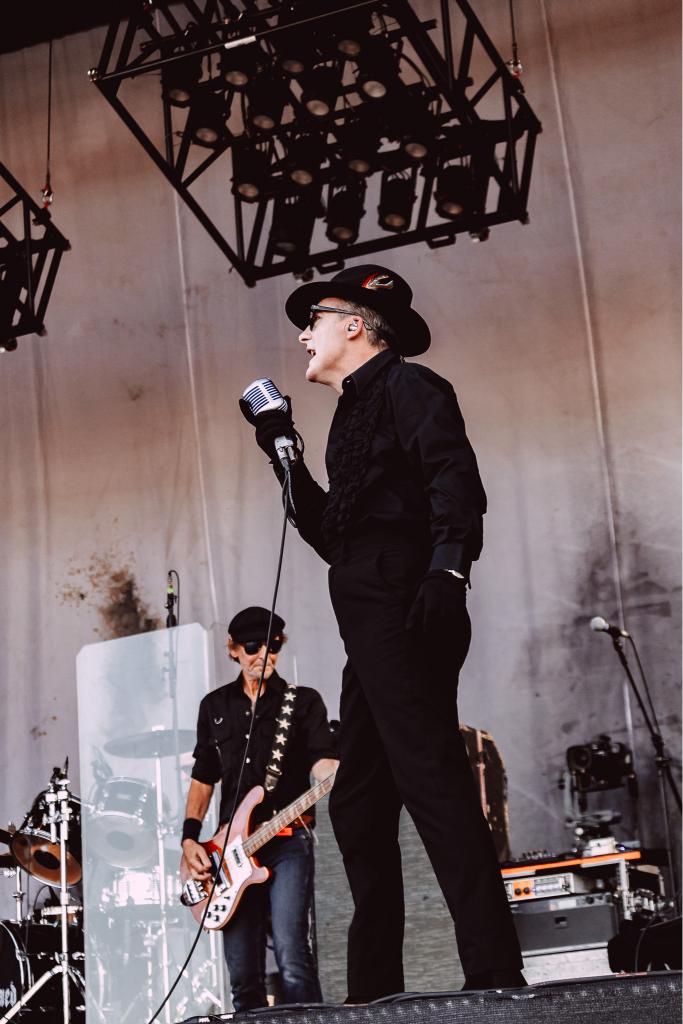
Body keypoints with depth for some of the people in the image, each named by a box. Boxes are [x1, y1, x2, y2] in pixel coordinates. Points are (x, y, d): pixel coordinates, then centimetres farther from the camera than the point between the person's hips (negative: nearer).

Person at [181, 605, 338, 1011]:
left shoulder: (304, 701, 4)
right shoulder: (215, 706, 15)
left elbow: (320, 763, -8)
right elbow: (203, 778, 18)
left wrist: (341, 770, -31)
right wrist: (190, 838, 6)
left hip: (288, 840, -4)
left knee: (292, 956, -20)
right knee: (243, 974, 5)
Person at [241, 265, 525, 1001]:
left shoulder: (407, 386, 1)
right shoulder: (355, 415, 28)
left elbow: (455, 476, -15)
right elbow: (337, 536, 28)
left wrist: (447, 567, -29)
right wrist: (284, 455, 25)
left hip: (405, 610, -10)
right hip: (372, 629, 10)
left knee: (430, 777, -16)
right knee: (358, 802, 8)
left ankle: (494, 970, -17)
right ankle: (374, 987, 12)